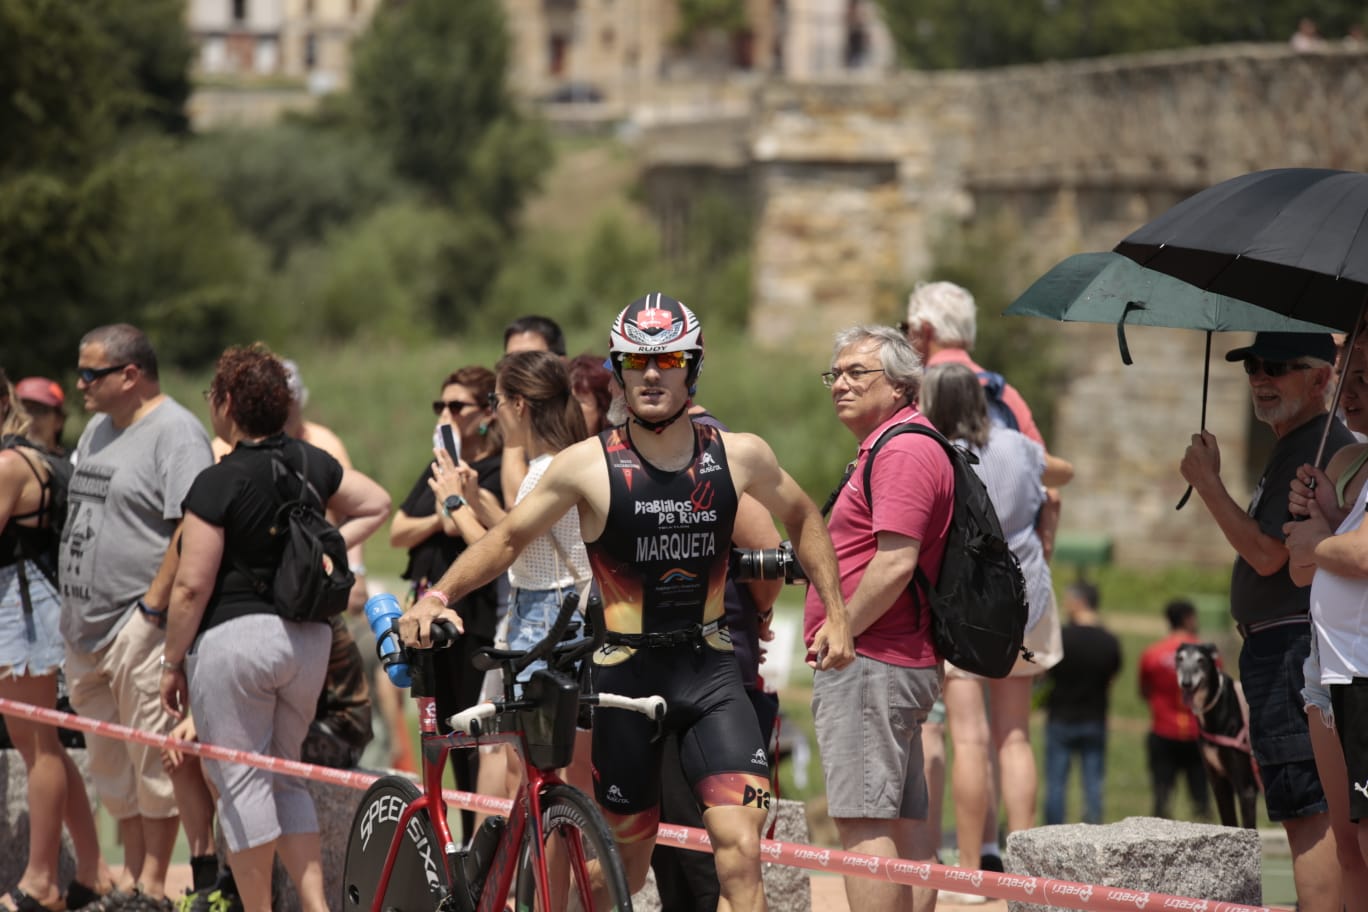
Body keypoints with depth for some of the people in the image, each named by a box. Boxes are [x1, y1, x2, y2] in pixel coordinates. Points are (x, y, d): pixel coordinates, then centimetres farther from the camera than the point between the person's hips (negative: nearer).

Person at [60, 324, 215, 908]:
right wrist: (71, 608, 18)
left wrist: (151, 607, -20)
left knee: (153, 759, -4)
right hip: (86, 631, 9)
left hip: (140, 627, -9)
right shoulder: (99, 429, 17)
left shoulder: (176, 433, -12)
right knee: (109, 762, 14)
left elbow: (191, 532, -20)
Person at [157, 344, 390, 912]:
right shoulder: (312, 463, 6)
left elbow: (191, 586, -13)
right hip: (310, 636, 7)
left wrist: (172, 661, -3)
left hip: (234, 633, -7)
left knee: (240, 781, 0)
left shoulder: (218, 483, -13)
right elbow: (377, 506, 21)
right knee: (286, 776, 17)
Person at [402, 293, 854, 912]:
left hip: (710, 674, 1)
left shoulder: (738, 455, -1)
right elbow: (507, 538, 1)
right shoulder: (589, 465, -7)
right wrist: (437, 596, -13)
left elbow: (802, 518, 17)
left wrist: (835, 613, 12)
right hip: (625, 674, -1)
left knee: (740, 849, -16)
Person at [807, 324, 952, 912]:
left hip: (868, 665, -11)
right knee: (904, 822, 11)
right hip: (904, 664, 11)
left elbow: (895, 563, -23)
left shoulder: (904, 450, -14)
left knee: (861, 822, -13)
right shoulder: (887, 447, 21)